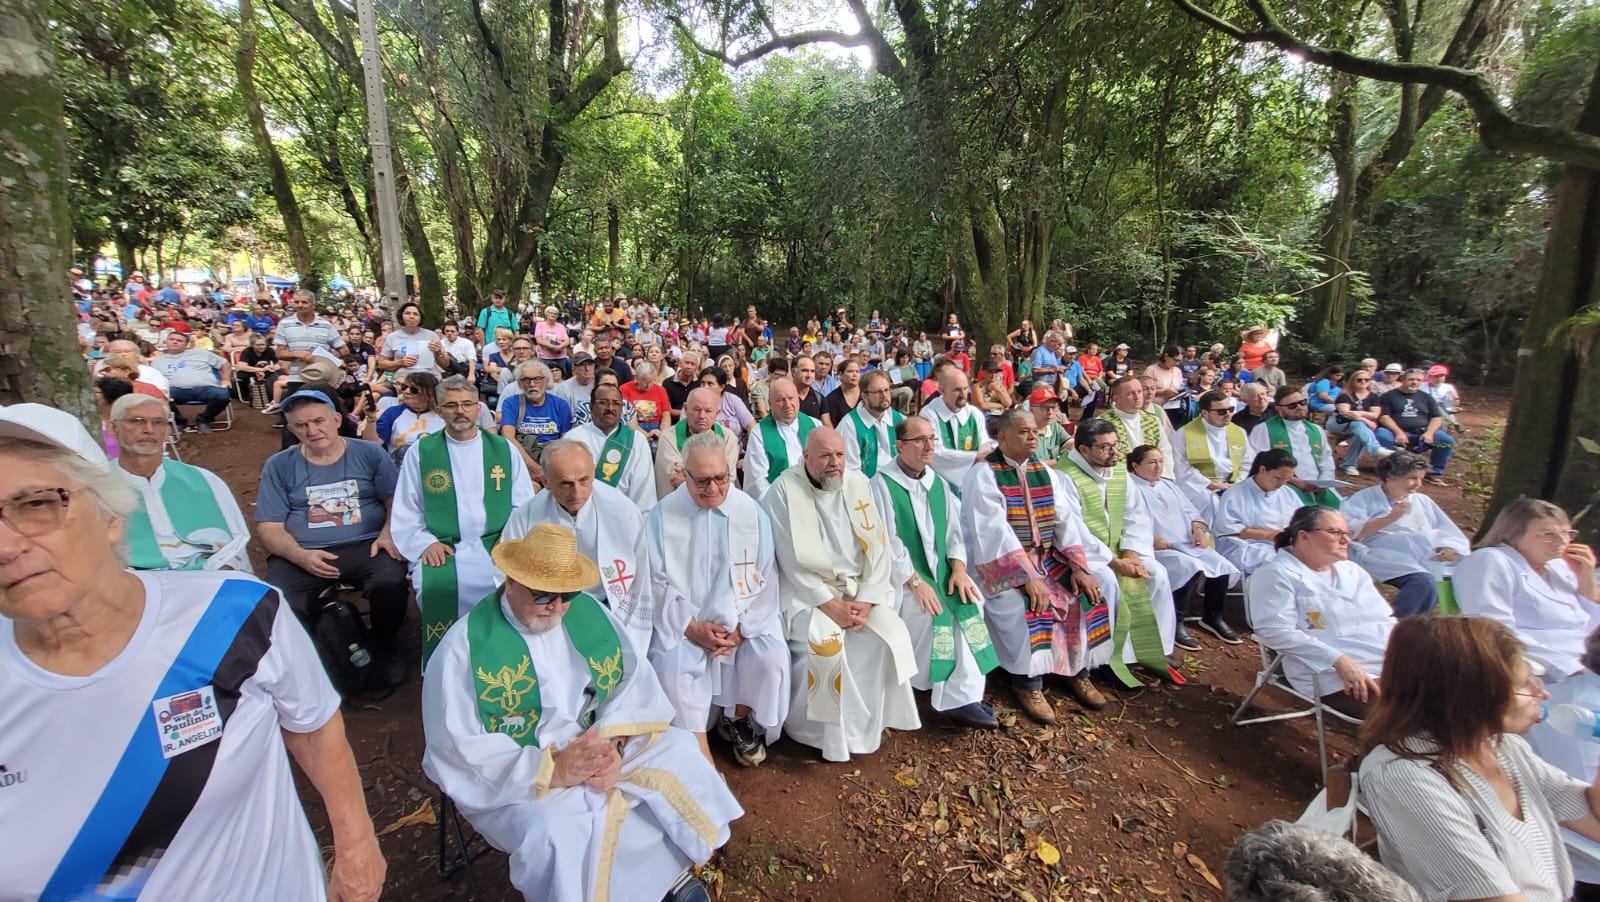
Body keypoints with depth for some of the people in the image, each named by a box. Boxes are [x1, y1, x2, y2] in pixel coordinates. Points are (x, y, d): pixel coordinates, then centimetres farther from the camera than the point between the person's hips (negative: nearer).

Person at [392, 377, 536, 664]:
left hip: (496, 545, 0)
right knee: (436, 586, -32)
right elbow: (405, 514, 10)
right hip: (442, 549, 0)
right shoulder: (420, 452, 11)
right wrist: (425, 542, -7)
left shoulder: (503, 449, 12)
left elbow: (524, 504, 10)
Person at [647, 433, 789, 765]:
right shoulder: (662, 516, -4)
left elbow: (766, 579, -1)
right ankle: (700, 754, -4)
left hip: (743, 618, 1)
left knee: (773, 658, -19)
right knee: (672, 668, -24)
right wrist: (692, 627, -13)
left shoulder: (751, 511, -2)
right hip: (683, 621, -1)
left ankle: (737, 720, 11)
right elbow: (656, 582, -5)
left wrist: (742, 628, -10)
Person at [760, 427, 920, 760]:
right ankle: (823, 731, -3)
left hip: (860, 589, 4)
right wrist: (831, 605, -17)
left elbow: (879, 547, 0)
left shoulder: (859, 485, 2)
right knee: (824, 642, -27)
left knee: (890, 635, -17)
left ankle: (869, 724, 6)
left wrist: (866, 601, -12)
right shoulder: (784, 491, -11)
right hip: (807, 590, -4)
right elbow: (792, 562, -12)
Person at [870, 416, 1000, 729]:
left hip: (941, 569, 6)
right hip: (901, 574, -6)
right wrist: (915, 581, -21)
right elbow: (886, 542, -15)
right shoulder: (882, 484, -9)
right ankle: (956, 696, -9)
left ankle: (963, 695, -12)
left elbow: (955, 529, 9)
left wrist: (958, 567, -8)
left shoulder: (939, 483, 13)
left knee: (971, 602, -18)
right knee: (933, 611, -27)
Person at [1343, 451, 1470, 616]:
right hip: (1391, 559, -6)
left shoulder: (1423, 501, 30)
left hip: (1431, 558, 6)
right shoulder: (1364, 499, 12)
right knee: (1424, 582, -36)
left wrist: (1449, 550, 1)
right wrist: (1389, 518, -6)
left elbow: (1453, 536, 24)